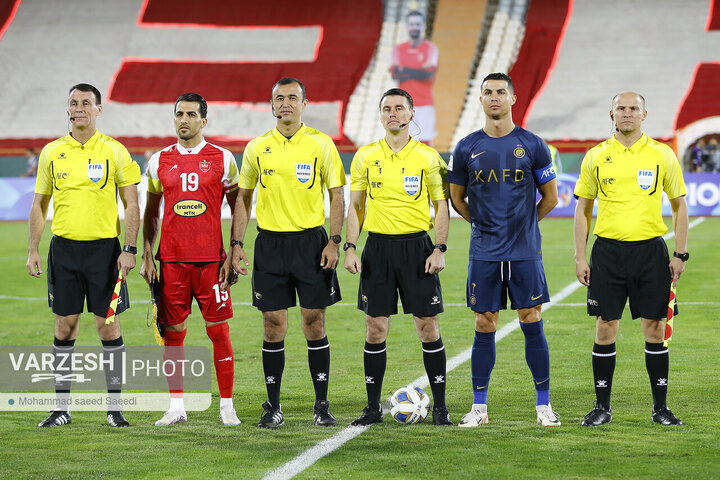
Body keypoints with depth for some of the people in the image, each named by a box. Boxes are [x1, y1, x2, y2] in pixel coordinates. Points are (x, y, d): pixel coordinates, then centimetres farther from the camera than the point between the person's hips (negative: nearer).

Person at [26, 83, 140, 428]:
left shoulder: (115, 152, -1)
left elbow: (131, 205, 0)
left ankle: (114, 406, 6)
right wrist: (33, 251, 5)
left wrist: (130, 249, -9)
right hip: (63, 247, 2)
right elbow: (39, 204, 13)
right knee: (65, 326, 4)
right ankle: (62, 407, 11)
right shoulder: (52, 153, 7)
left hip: (104, 248, -2)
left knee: (108, 325, -1)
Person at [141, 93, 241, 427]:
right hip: (171, 260, 2)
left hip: (211, 260, -2)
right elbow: (151, 213, 14)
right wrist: (146, 257, 5)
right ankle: (176, 406, 10)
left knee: (219, 331, -1)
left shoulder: (223, 159, 2)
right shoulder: (159, 161, 9)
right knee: (173, 332, 3)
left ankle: (227, 406, 7)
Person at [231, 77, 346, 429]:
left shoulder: (320, 144, 1)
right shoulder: (257, 148, 6)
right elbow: (243, 199, 11)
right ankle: (273, 407, 9)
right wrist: (237, 244, 2)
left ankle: (322, 405, 9)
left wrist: (334, 242, -7)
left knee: (314, 323, 0)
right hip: (270, 243, 1)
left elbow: (336, 196, 2)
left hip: (310, 241, -1)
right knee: (273, 326, 1)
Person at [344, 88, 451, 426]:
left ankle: (440, 405, 8)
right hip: (378, 247, 1)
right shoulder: (365, 156, 6)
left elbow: (442, 207, 4)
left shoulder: (428, 157, 2)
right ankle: (373, 407, 10)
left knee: (428, 327, -2)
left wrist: (439, 249, -7)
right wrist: (349, 248, -1)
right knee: (376, 328, 1)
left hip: (417, 246, -1)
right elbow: (355, 206, 10)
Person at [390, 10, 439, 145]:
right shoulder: (398, 49, 10)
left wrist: (404, 71, -8)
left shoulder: (430, 48, 5)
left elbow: (429, 72, -11)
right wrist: (420, 72, -7)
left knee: (425, 140, -5)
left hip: (424, 104, -1)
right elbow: (395, 74, -5)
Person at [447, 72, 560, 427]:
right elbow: (456, 199, 14)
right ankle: (479, 407, 11)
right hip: (484, 252, 1)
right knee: (484, 326, 4)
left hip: (525, 252, -1)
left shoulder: (532, 146, 1)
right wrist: (485, 224, 12)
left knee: (532, 324, 0)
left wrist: (522, 223, 12)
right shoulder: (467, 148, 3)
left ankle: (543, 405, 7)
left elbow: (550, 199, 10)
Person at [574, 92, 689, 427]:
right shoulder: (595, 157, 5)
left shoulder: (662, 155, 4)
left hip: (650, 250, 0)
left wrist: (680, 253, 0)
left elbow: (679, 205, 8)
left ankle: (660, 406, 10)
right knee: (605, 327, 0)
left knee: (654, 326, 1)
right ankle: (602, 407, 8)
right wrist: (580, 257, 3)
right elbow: (583, 209, 10)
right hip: (608, 251, 0)